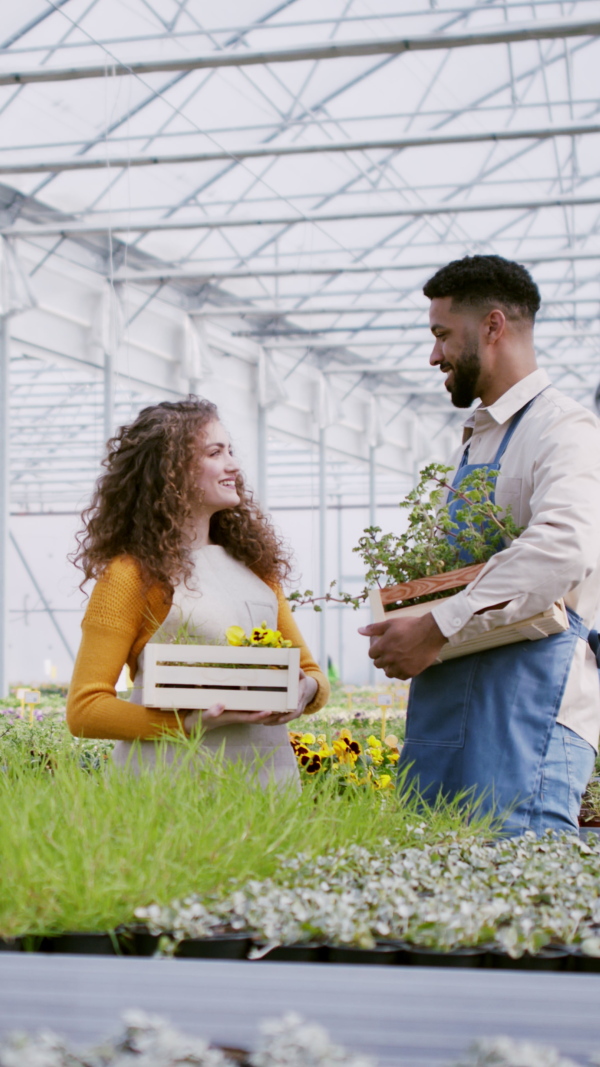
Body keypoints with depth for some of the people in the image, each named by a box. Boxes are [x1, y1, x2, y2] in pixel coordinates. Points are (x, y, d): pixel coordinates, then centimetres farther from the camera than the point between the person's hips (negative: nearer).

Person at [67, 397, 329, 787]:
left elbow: (311, 671, 19)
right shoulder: (134, 572, -3)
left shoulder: (253, 562, 14)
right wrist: (190, 723, -18)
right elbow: (84, 710, -7)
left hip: (268, 770, 5)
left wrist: (305, 691, -5)